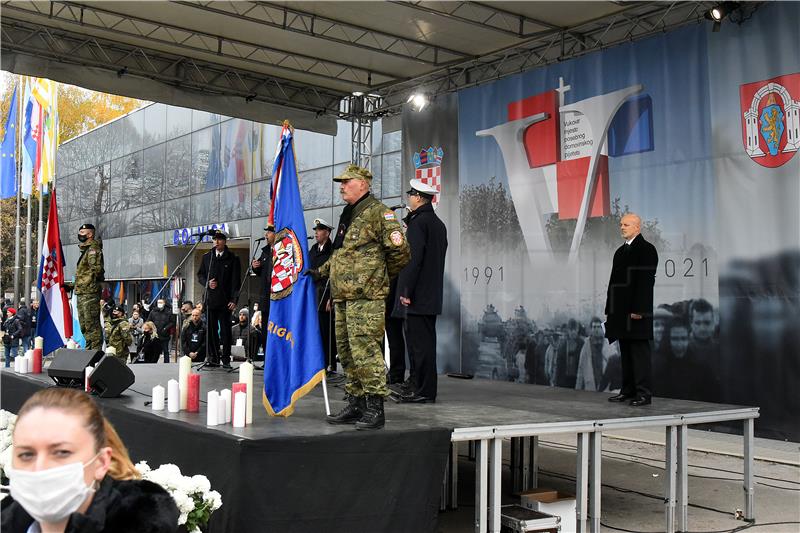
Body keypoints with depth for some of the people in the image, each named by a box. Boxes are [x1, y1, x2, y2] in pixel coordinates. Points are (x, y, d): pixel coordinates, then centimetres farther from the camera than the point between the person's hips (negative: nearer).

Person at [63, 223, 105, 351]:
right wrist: (72, 285, 24)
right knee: (84, 326, 14)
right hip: (82, 293, 11)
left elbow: (96, 269, -21)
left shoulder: (93, 249, -9)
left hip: (90, 292, -11)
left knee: (92, 325, -11)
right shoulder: (85, 250, 22)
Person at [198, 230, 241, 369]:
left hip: (225, 300, -3)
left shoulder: (232, 259, 1)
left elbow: (235, 280, -3)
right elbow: (200, 275, 18)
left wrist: (234, 299, -11)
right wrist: (207, 283, -4)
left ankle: (226, 360, 5)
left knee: (225, 330, 0)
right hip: (210, 299, 3)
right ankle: (213, 358, 10)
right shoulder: (207, 257, 13)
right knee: (211, 329, 3)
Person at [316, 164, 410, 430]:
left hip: (366, 298, -10)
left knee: (366, 351, -11)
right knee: (347, 352, 12)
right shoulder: (347, 215, 21)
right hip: (343, 297, 10)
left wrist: (382, 275, 0)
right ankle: (355, 404, 21)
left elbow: (400, 250, -12)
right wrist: (321, 271, 21)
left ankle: (375, 409, -7)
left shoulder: (378, 212, -8)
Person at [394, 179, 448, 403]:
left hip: (417, 295, -9)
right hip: (432, 295, 9)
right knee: (426, 341, 12)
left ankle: (424, 391, -5)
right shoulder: (438, 223, 17)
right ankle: (427, 389, 17)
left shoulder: (418, 223, -12)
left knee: (418, 342, -6)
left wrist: (406, 292, -17)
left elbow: (414, 258, -18)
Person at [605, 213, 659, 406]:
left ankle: (644, 393, -3)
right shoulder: (620, 251, 19)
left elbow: (645, 281, -15)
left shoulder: (646, 249, -7)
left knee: (639, 352, -6)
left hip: (637, 311, -8)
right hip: (621, 311, 8)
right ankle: (628, 390, 16)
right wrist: (610, 309, 15)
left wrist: (638, 309, -20)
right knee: (626, 352, 10)